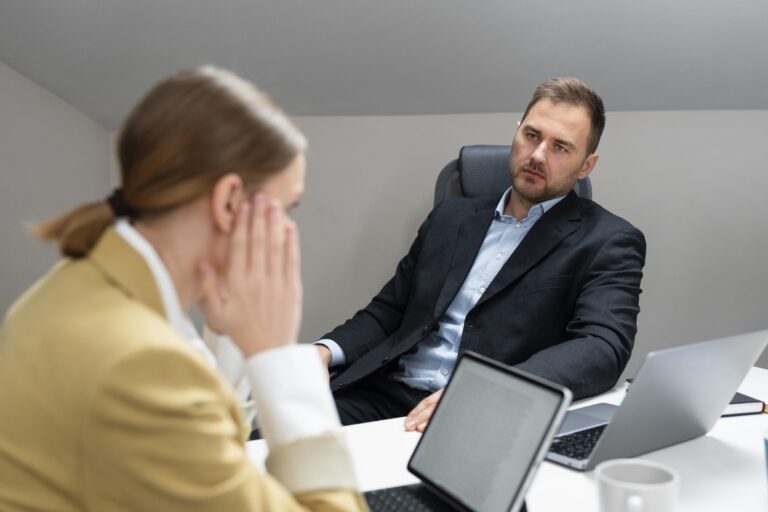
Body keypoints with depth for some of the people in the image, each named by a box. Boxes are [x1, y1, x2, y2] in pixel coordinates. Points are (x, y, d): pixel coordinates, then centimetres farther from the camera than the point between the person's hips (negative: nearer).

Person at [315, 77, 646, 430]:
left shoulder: (608, 243, 3)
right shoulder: (452, 217, 18)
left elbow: (603, 349, -13)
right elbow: (386, 312, 20)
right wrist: (325, 351, -1)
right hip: (387, 397, 5)